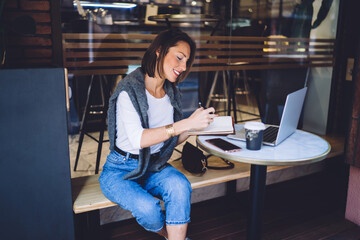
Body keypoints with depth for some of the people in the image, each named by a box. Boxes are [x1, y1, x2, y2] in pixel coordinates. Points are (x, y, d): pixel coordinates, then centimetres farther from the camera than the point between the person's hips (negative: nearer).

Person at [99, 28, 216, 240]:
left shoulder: (172, 93, 4)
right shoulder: (129, 90, -17)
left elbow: (171, 141, 8)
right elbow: (138, 139, -30)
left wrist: (192, 127, -12)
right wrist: (186, 123, -35)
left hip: (155, 166, 5)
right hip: (121, 170, -4)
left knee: (180, 185, -28)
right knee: (148, 208, -30)